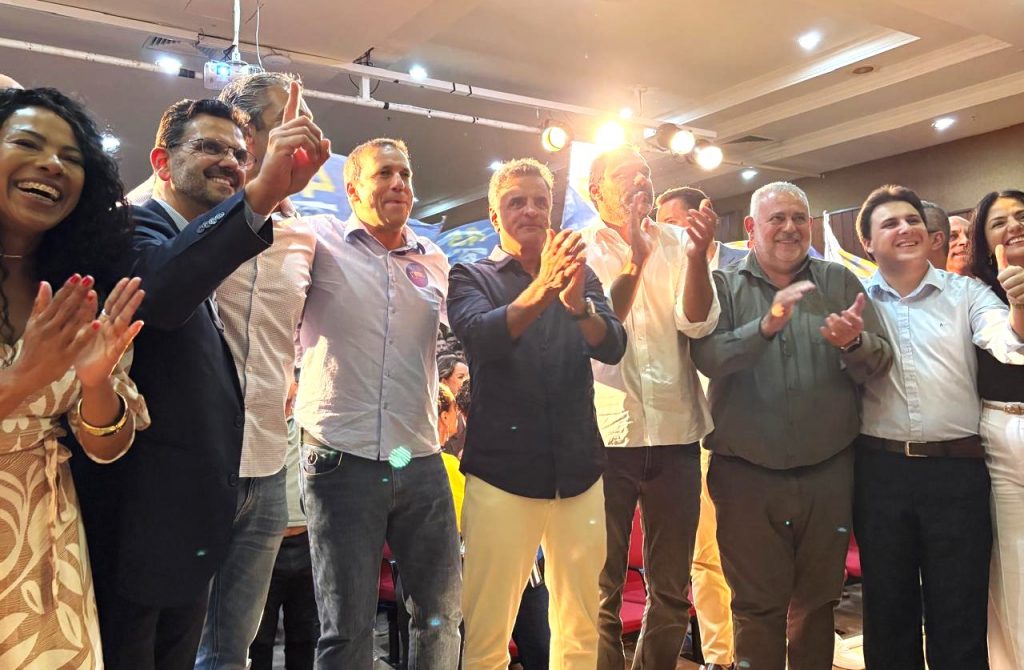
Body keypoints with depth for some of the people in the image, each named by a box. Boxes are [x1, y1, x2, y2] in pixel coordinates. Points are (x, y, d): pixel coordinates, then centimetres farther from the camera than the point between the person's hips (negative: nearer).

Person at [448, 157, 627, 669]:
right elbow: (482, 336, -18)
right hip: (500, 474, -3)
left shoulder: (581, 276, 12)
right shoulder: (472, 277, 3)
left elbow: (612, 347, -6)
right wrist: (540, 291, -35)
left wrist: (577, 303, -27)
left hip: (579, 472, 3)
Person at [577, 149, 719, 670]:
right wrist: (636, 256, -21)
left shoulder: (676, 242, 6)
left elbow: (698, 323, -8)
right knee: (601, 590, 9)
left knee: (671, 589, 14)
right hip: (606, 435, -2)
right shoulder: (580, 249, 0)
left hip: (675, 432, 3)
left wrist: (697, 255, -23)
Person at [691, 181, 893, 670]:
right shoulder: (724, 286, 1)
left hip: (828, 475, 2)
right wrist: (766, 325, -29)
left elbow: (881, 361, 0)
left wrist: (854, 343, -21)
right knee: (757, 607, 9)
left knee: (817, 601, 17)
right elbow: (707, 357, -15)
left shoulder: (839, 282, 7)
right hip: (747, 477, -2)